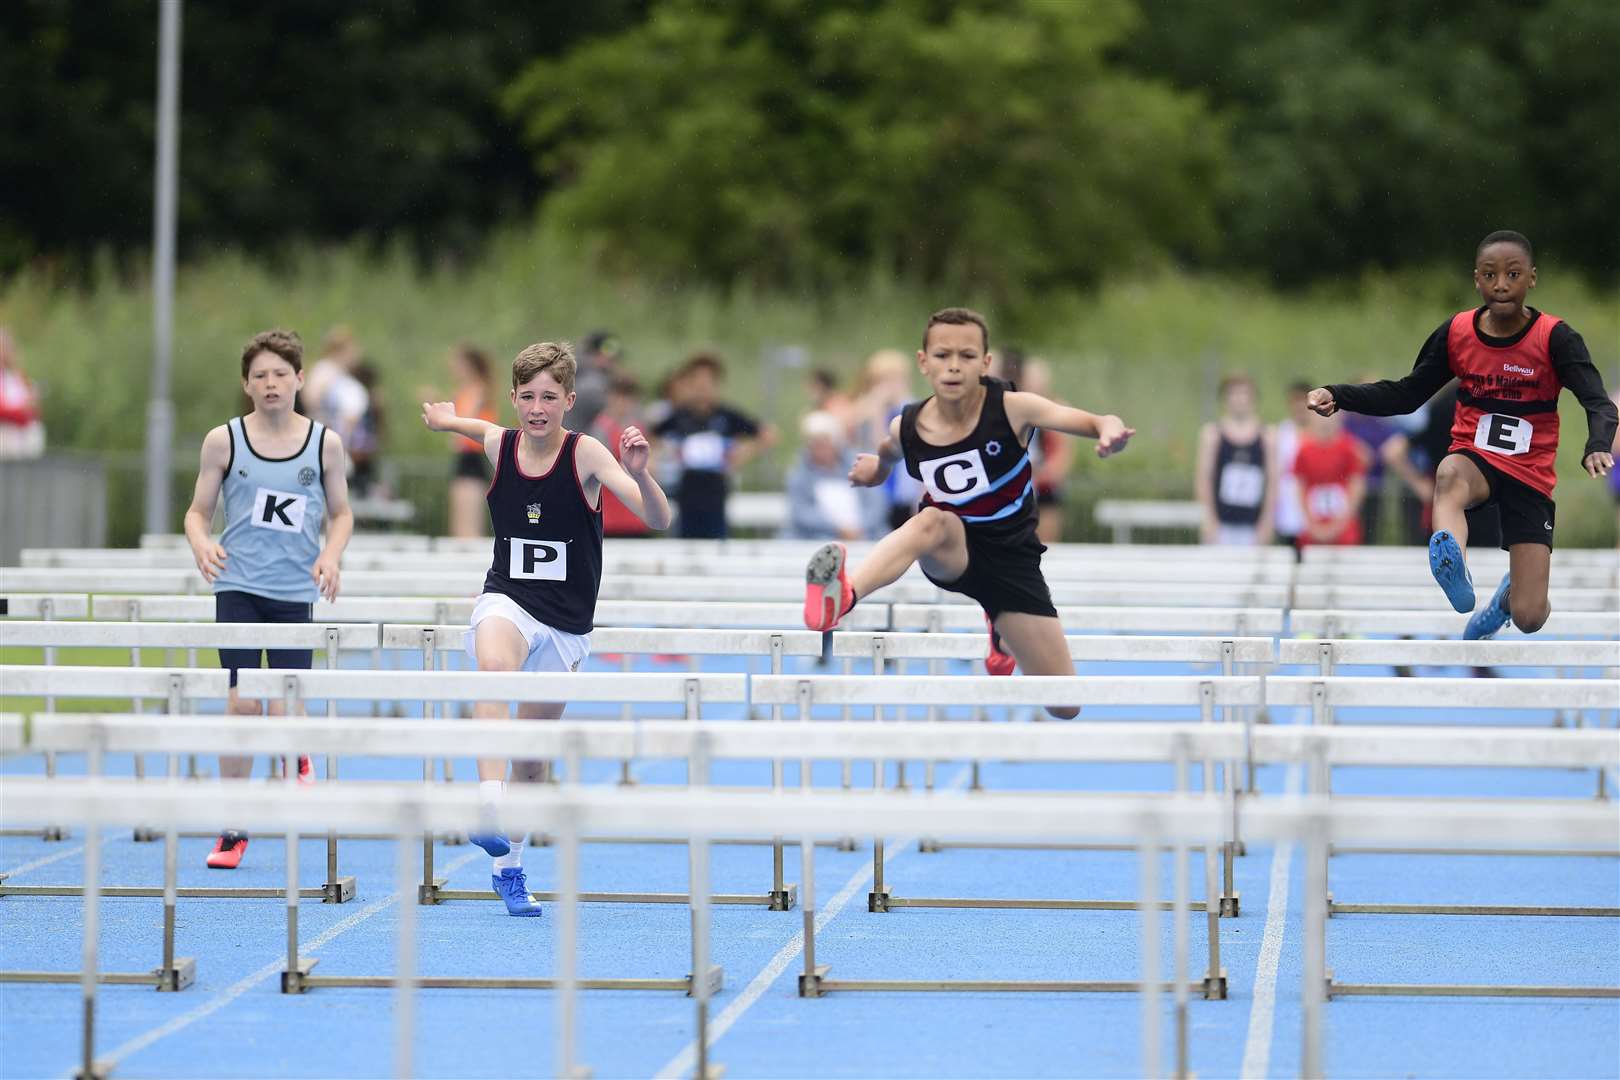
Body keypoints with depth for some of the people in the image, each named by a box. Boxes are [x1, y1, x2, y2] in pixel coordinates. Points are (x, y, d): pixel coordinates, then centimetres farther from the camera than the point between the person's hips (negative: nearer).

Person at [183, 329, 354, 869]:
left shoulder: (324, 442, 3)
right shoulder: (224, 440, 2)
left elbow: (341, 512, 11)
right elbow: (199, 510, 6)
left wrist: (331, 554, -8)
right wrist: (202, 544, -15)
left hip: (294, 591, 0)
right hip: (238, 586, 0)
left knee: (285, 712, -8)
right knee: (241, 701, -6)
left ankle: (298, 758, 29)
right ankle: (232, 829, 6)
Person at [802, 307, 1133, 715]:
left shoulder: (1011, 408, -19)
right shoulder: (906, 429, -11)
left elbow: (1099, 423, -27)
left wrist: (1111, 432, -46)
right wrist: (877, 467, 0)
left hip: (1011, 558, 1)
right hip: (951, 554, 0)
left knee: (1065, 707, 1)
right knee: (933, 520, -39)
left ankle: (1000, 633, 36)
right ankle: (843, 596, -63)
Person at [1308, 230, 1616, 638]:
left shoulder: (1554, 337, -13)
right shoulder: (1457, 332, -4)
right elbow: (1406, 395, 5)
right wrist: (1338, 396, -8)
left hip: (1530, 475, -1)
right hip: (1475, 459, 1)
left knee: (1529, 618, -7)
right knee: (1450, 475, -40)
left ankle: (1511, 592, 33)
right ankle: (1456, 574, -66)